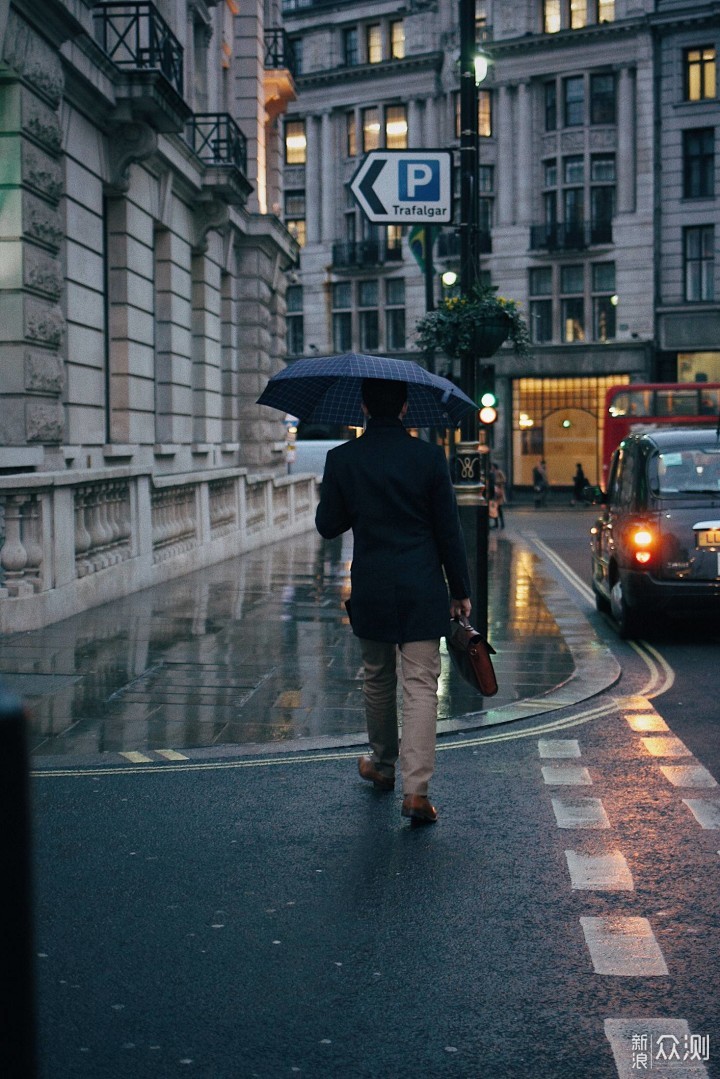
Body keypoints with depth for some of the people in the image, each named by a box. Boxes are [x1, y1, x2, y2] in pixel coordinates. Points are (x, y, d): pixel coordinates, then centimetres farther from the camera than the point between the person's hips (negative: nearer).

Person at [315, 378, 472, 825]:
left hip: (370, 589, 2)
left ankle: (383, 764, 36)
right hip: (422, 590, -1)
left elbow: (328, 525, 4)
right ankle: (416, 788, -9)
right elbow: (449, 529, -3)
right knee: (421, 686, -1)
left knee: (378, 679, 20)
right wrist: (461, 591, 5)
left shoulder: (342, 459, -3)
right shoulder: (429, 457, -6)